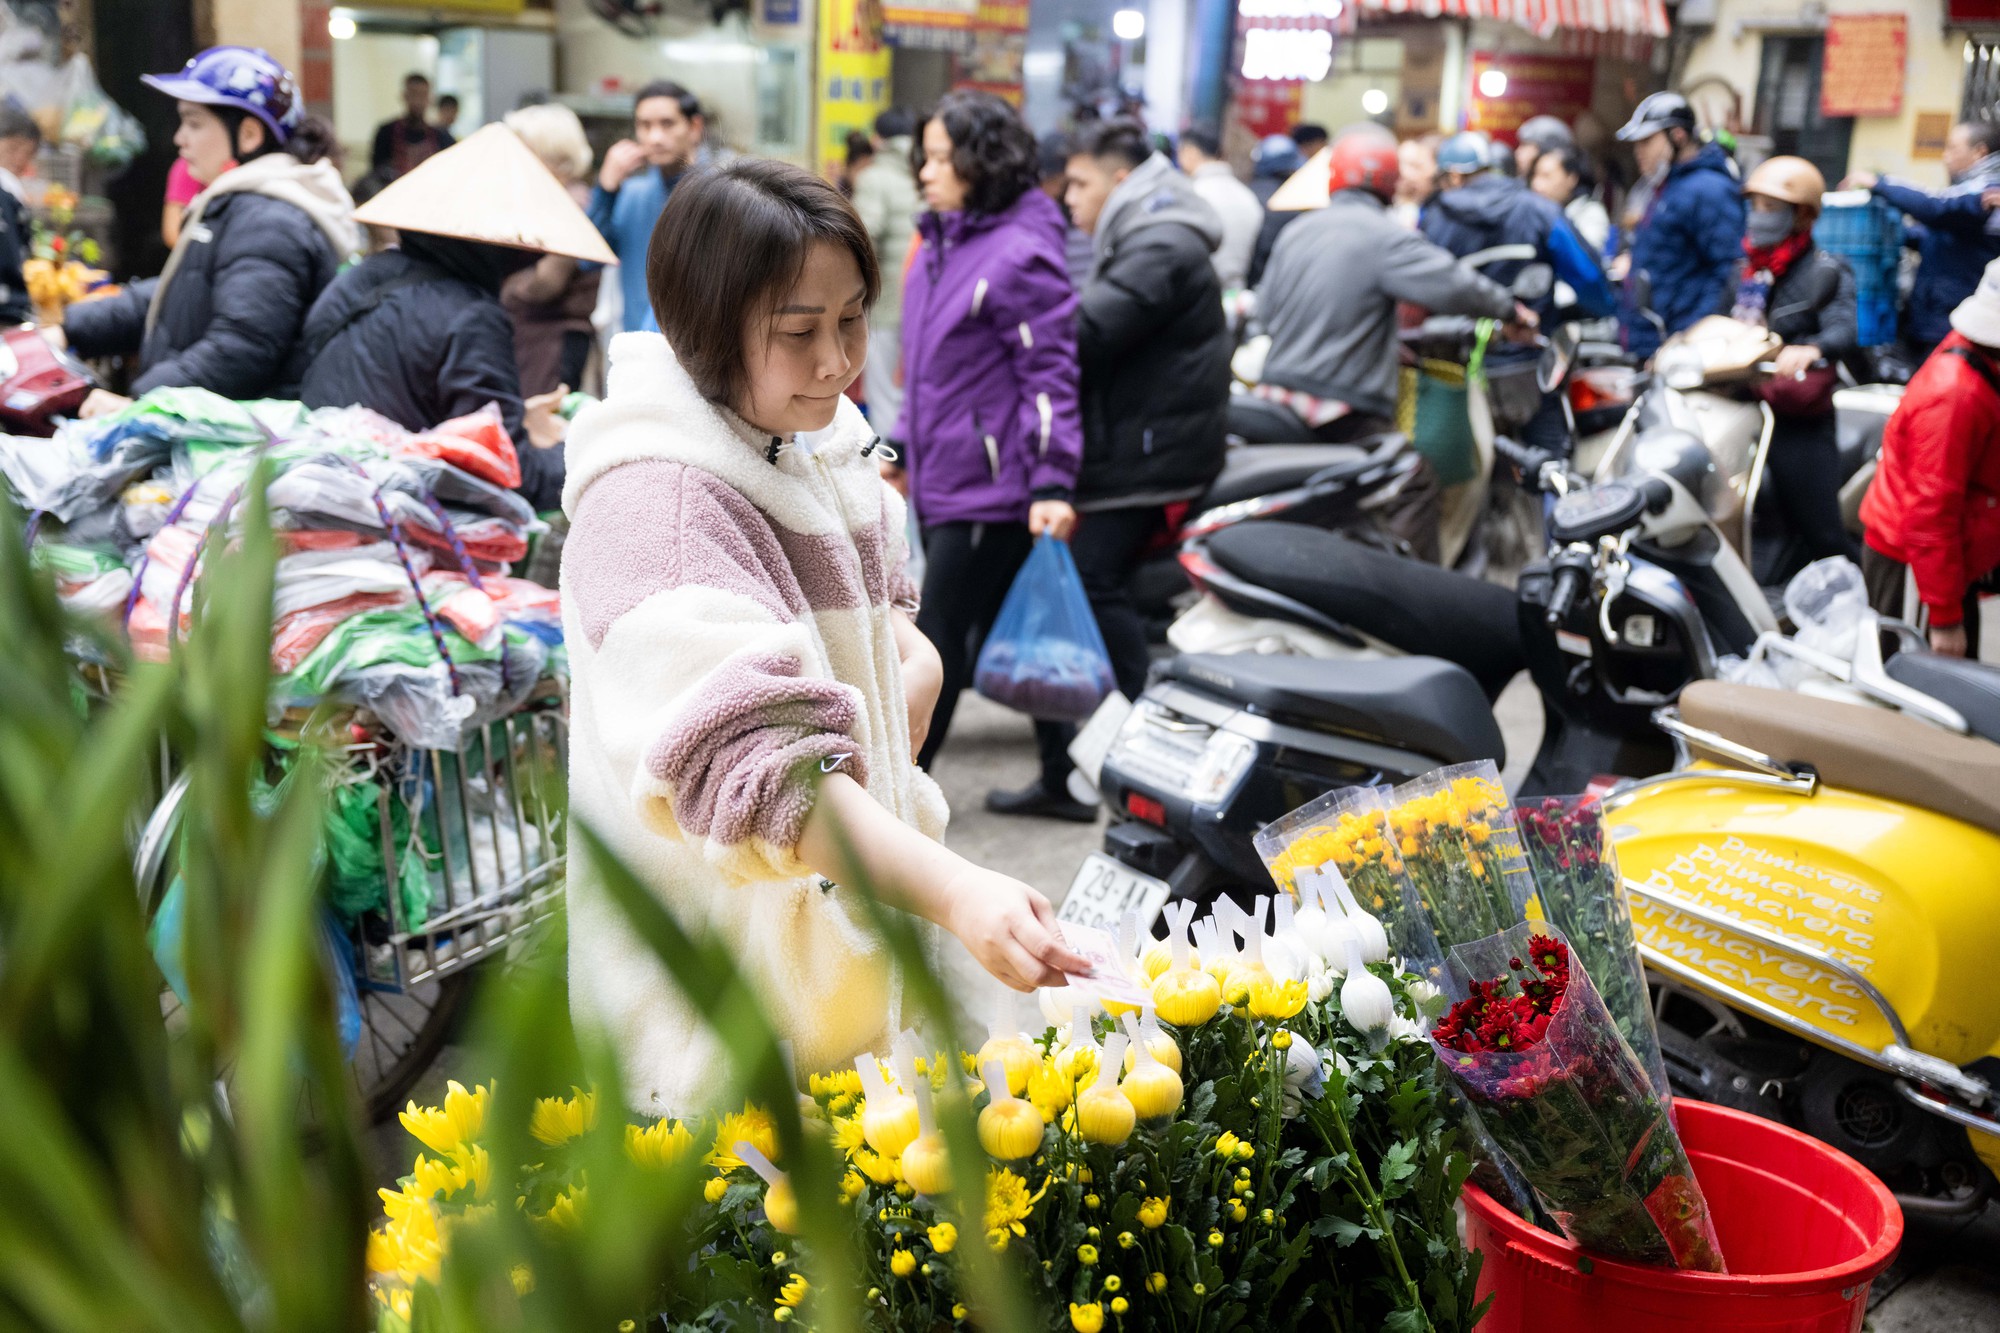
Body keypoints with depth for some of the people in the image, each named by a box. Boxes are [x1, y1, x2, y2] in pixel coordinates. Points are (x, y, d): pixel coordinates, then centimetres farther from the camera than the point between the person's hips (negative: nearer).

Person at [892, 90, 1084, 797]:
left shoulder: (1019, 254, -15)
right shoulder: (939, 242, 13)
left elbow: (1049, 372, -18)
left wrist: (1052, 484, -24)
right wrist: (902, 446, 22)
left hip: (990, 487, -9)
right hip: (940, 477, 9)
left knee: (939, 637, -2)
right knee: (1002, 633, 14)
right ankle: (1063, 772, 25)